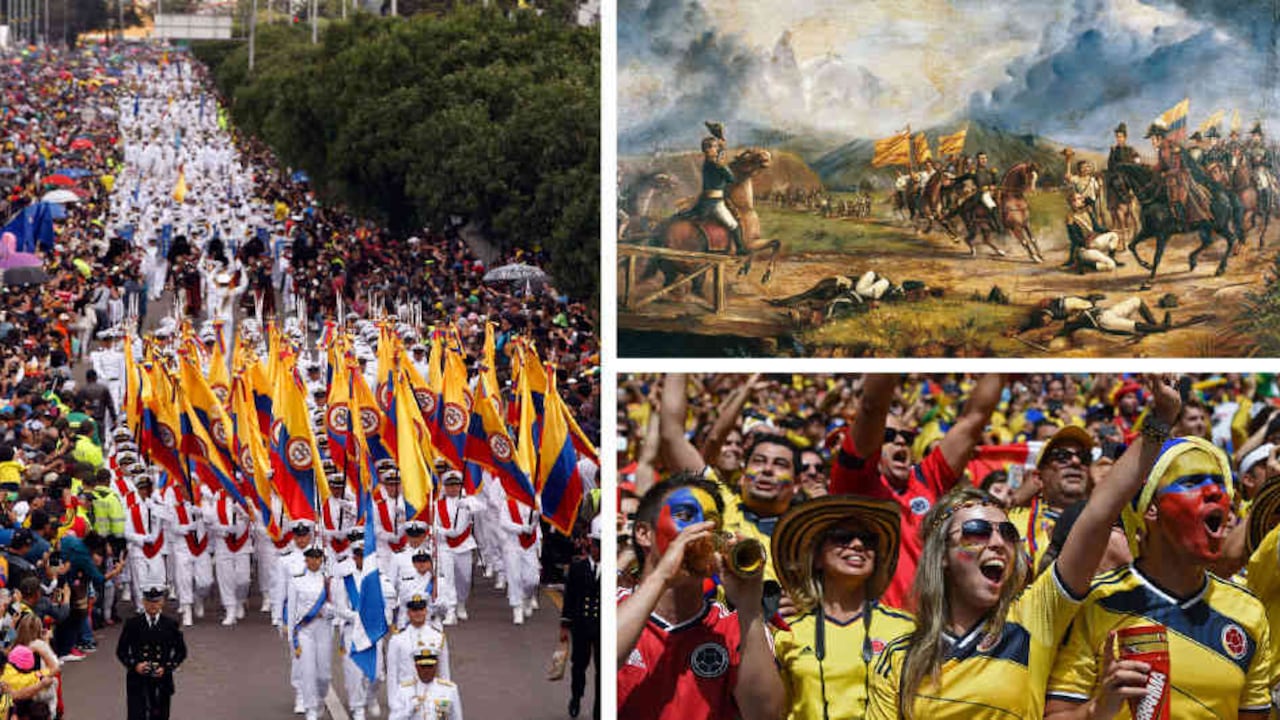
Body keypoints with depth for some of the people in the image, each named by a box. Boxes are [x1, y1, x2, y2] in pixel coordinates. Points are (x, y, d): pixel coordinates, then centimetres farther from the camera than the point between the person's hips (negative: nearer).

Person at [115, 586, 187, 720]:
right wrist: (134, 665, -12)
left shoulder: (170, 624, 3)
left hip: (162, 679, 2)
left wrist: (167, 667, -7)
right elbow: (121, 651, 6)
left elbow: (181, 652, 9)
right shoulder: (132, 624, 1)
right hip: (138, 680, -2)